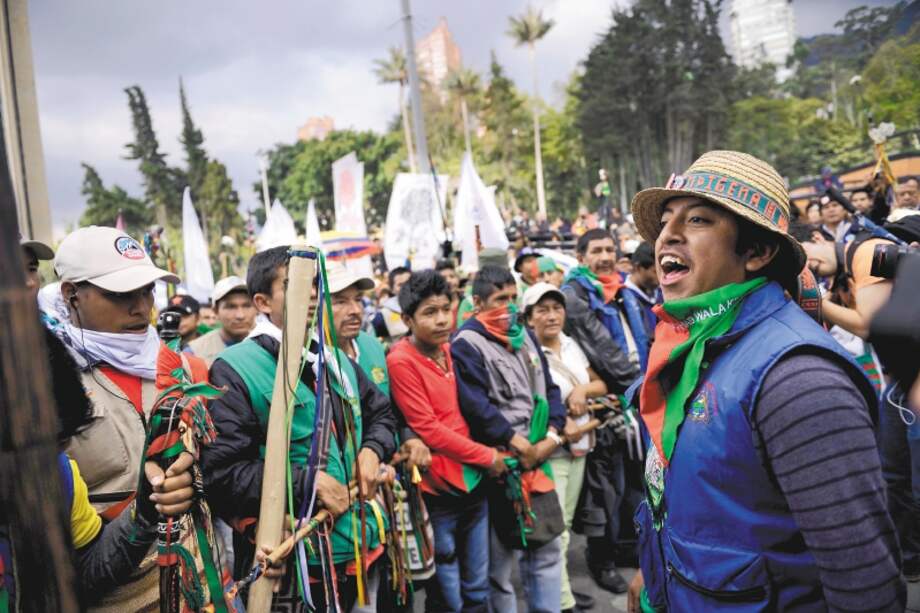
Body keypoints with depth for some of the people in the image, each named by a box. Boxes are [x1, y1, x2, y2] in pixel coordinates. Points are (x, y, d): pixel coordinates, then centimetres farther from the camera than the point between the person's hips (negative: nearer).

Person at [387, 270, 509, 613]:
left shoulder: (450, 350, 6)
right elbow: (428, 430, -20)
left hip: (473, 481, 7)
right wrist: (488, 457, -12)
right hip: (437, 488, -7)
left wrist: (485, 462, 4)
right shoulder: (400, 361, -16)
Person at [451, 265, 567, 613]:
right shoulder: (466, 345, -10)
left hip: (537, 458, 7)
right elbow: (477, 406, -19)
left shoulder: (525, 336, 13)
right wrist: (517, 443, -16)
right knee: (502, 553, 6)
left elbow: (549, 388, 13)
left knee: (547, 548, 14)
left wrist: (552, 436, -1)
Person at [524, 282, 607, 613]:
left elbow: (601, 384, 12)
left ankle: (559, 586, 28)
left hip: (578, 447, 7)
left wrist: (583, 389, -9)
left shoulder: (571, 345, 9)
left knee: (565, 523, 15)